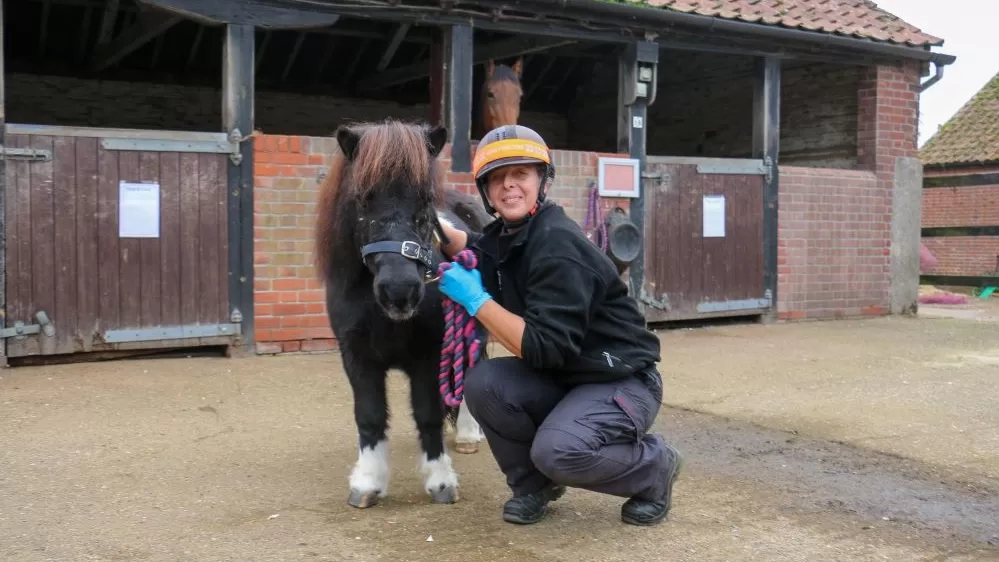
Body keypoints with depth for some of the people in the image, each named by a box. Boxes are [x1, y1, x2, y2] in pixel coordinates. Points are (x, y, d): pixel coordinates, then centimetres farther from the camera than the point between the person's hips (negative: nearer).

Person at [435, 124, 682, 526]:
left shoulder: (558, 245, -25)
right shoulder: (505, 236, 1)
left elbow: (543, 348, -30)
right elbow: (471, 249, 27)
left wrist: (475, 300, -23)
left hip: (622, 383, -7)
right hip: (561, 379, 7)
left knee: (557, 451, -32)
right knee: (483, 383, -17)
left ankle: (655, 468, 0)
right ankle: (533, 483, 7)